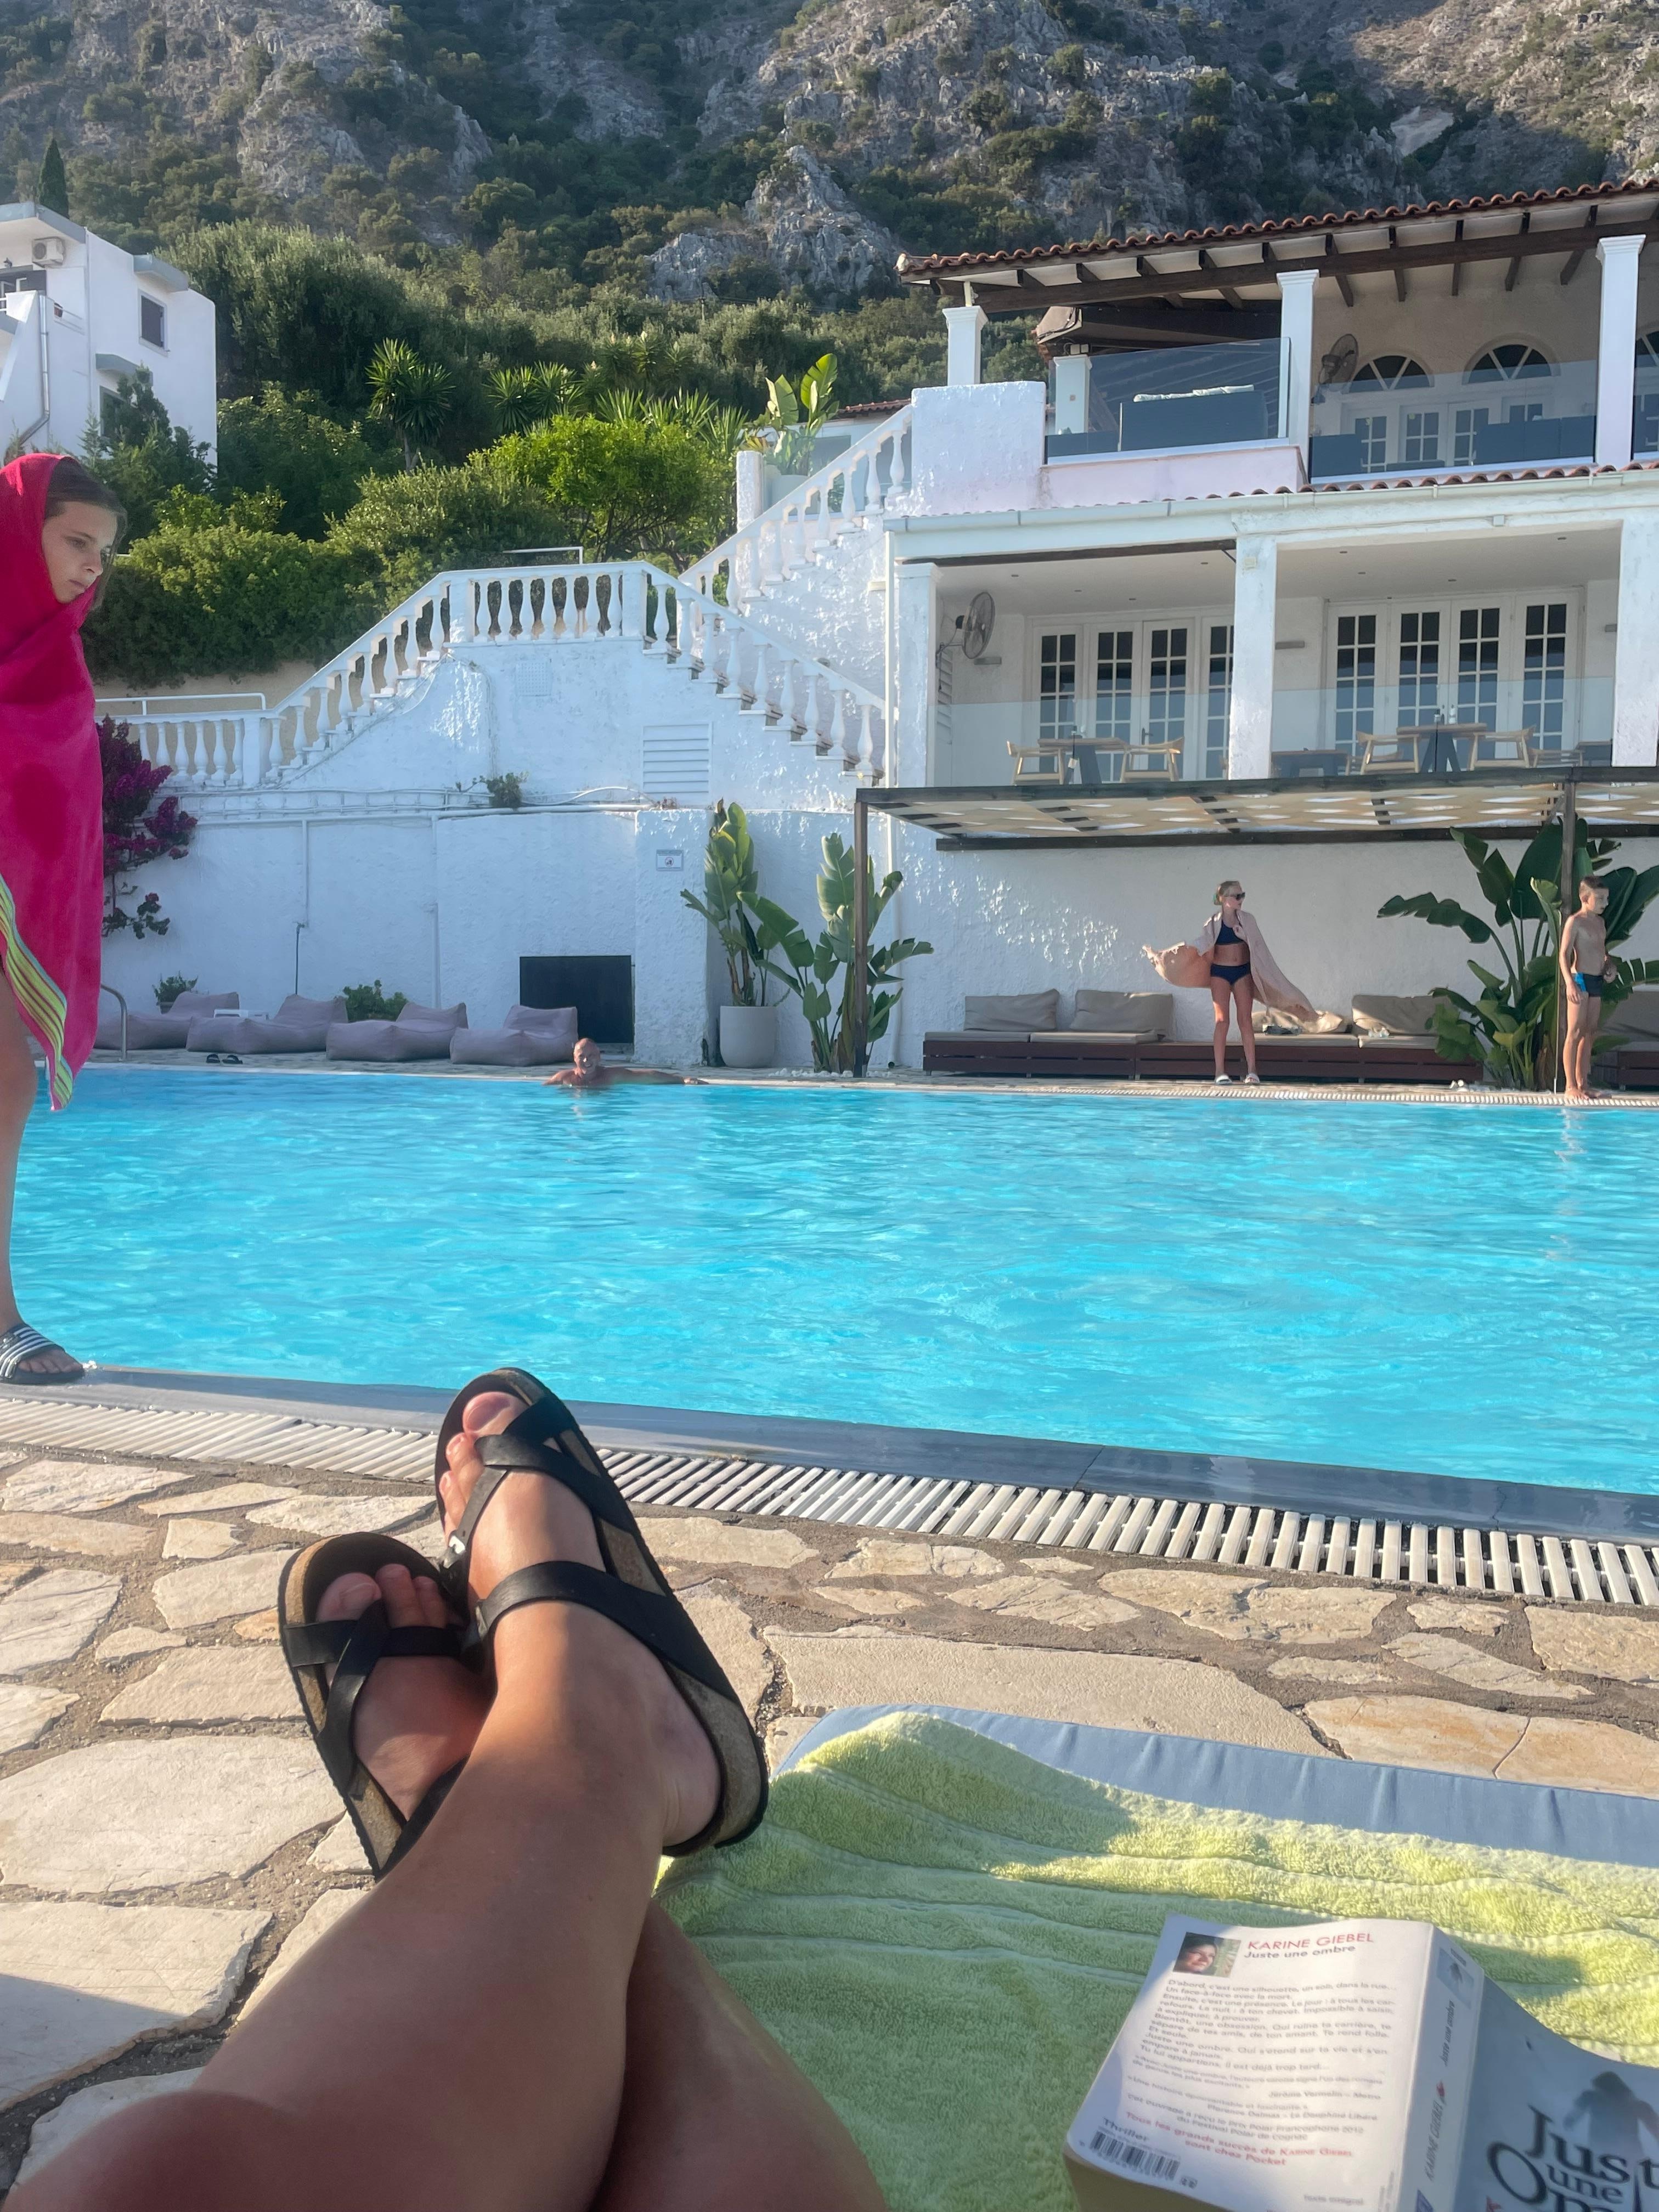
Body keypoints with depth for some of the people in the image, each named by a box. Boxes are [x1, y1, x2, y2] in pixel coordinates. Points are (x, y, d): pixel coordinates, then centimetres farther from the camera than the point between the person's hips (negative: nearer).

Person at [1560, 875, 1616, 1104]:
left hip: (1597, 981, 8)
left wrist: (1611, 965, 8)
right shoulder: (1575, 922, -9)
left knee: (1590, 1034, 11)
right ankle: (1571, 1087, -7)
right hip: (1581, 979, -8)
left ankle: (1583, 1083, 17)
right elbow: (1565, 954, -15)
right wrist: (1570, 983, -26)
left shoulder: (1600, 922, 15)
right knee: (1576, 1033, -8)